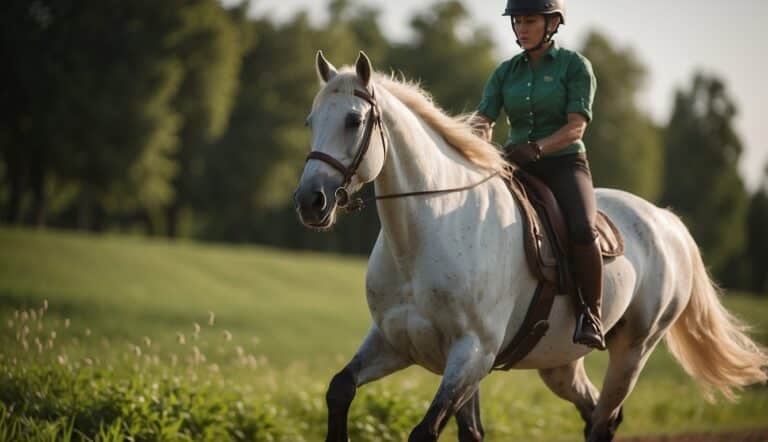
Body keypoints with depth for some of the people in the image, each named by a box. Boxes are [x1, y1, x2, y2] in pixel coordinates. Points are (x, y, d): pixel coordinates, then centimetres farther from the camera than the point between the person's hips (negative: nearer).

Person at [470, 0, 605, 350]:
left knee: (582, 230, -32)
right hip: (516, 170, 5)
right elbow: (484, 117, 0)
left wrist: (537, 148, -27)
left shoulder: (575, 66, -1)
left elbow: (576, 126, -10)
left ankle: (591, 315, -18)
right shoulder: (506, 72, 11)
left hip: (564, 166, -5)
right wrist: (478, 133, -25)